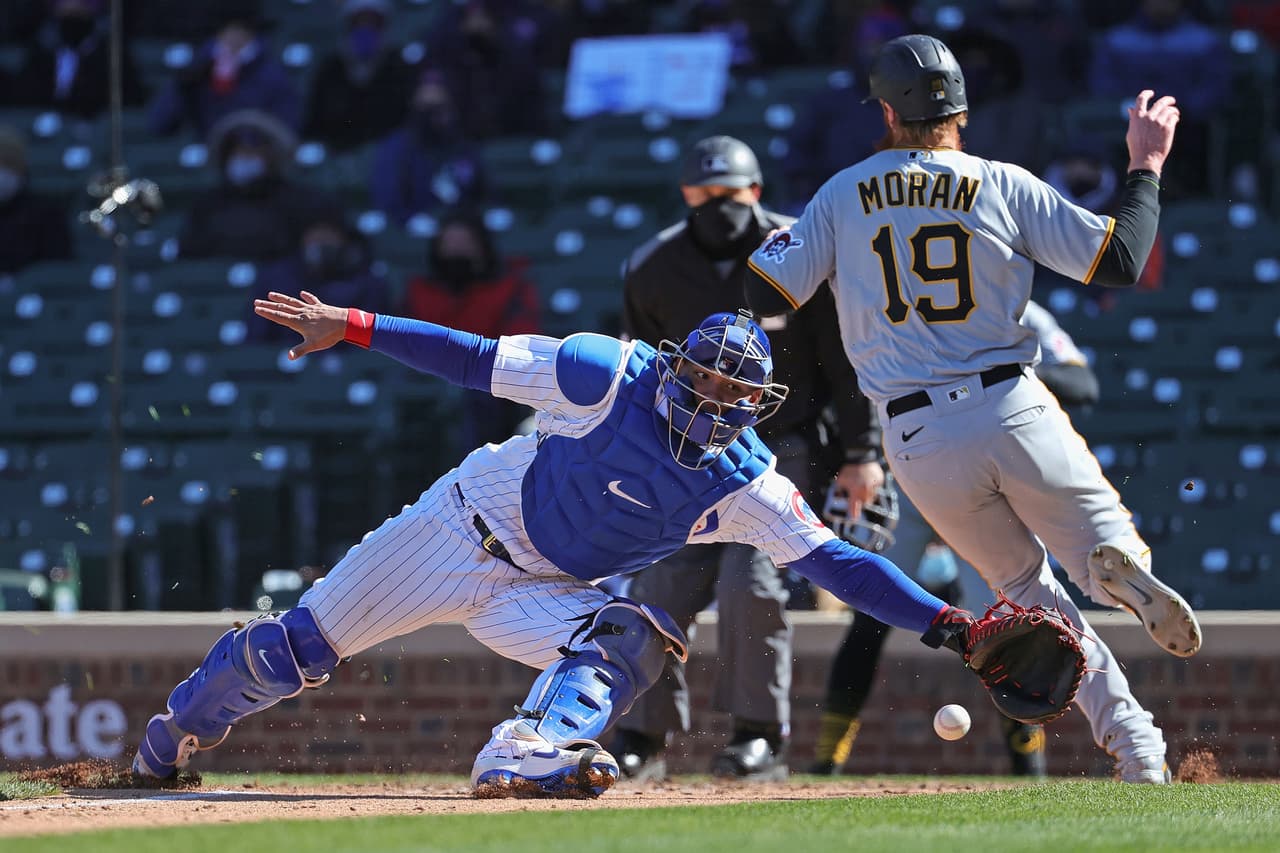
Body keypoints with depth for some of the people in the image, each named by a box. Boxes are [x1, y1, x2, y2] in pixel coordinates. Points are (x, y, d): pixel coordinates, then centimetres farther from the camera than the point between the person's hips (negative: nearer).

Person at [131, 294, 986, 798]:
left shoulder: (747, 487, -14)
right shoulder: (612, 375, -22)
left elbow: (836, 561, -18)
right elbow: (476, 360, -18)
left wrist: (940, 622, -29)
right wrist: (352, 325, -21)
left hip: (543, 591, 3)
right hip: (463, 529, -3)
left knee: (627, 638, -27)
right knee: (298, 648, 0)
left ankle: (529, 754, -47)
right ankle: (170, 741, 24)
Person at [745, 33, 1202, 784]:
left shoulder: (843, 195, 5)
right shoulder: (1006, 187, 1)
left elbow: (767, 295, 4)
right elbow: (1121, 261, -2)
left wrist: (779, 235, 25)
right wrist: (1147, 167, 11)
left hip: (919, 440, 2)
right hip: (1014, 411, -2)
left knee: (1027, 587, 18)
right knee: (1103, 546, 9)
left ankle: (1138, 748, 1)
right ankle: (1120, 562, -34)